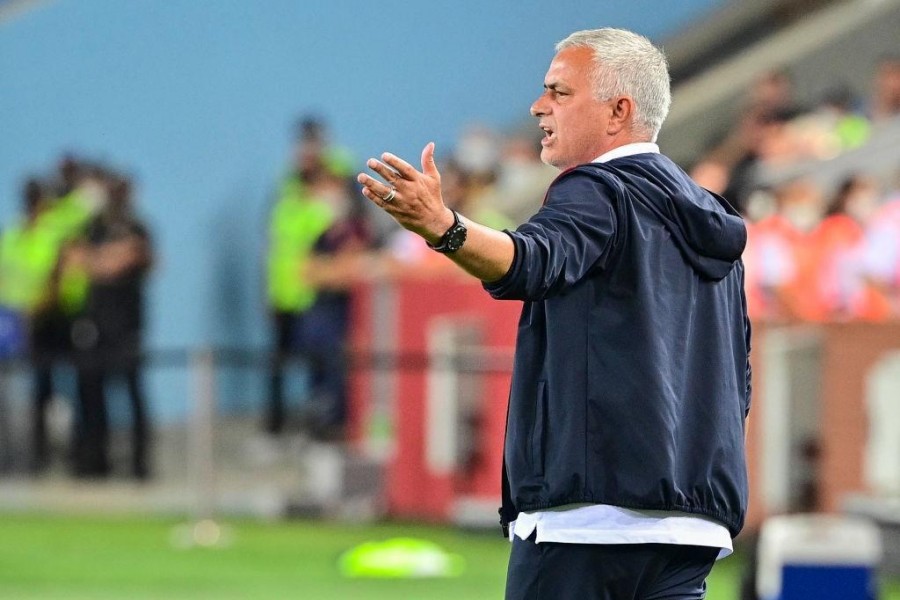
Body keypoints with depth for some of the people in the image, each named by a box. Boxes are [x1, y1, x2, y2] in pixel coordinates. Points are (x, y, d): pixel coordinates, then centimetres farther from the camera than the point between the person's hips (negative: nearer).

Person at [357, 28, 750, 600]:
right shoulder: (709, 220, 22)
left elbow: (535, 261, -28)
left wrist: (443, 228, -45)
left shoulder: (598, 192, -5)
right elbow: (736, 387, 25)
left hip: (589, 512, -8)